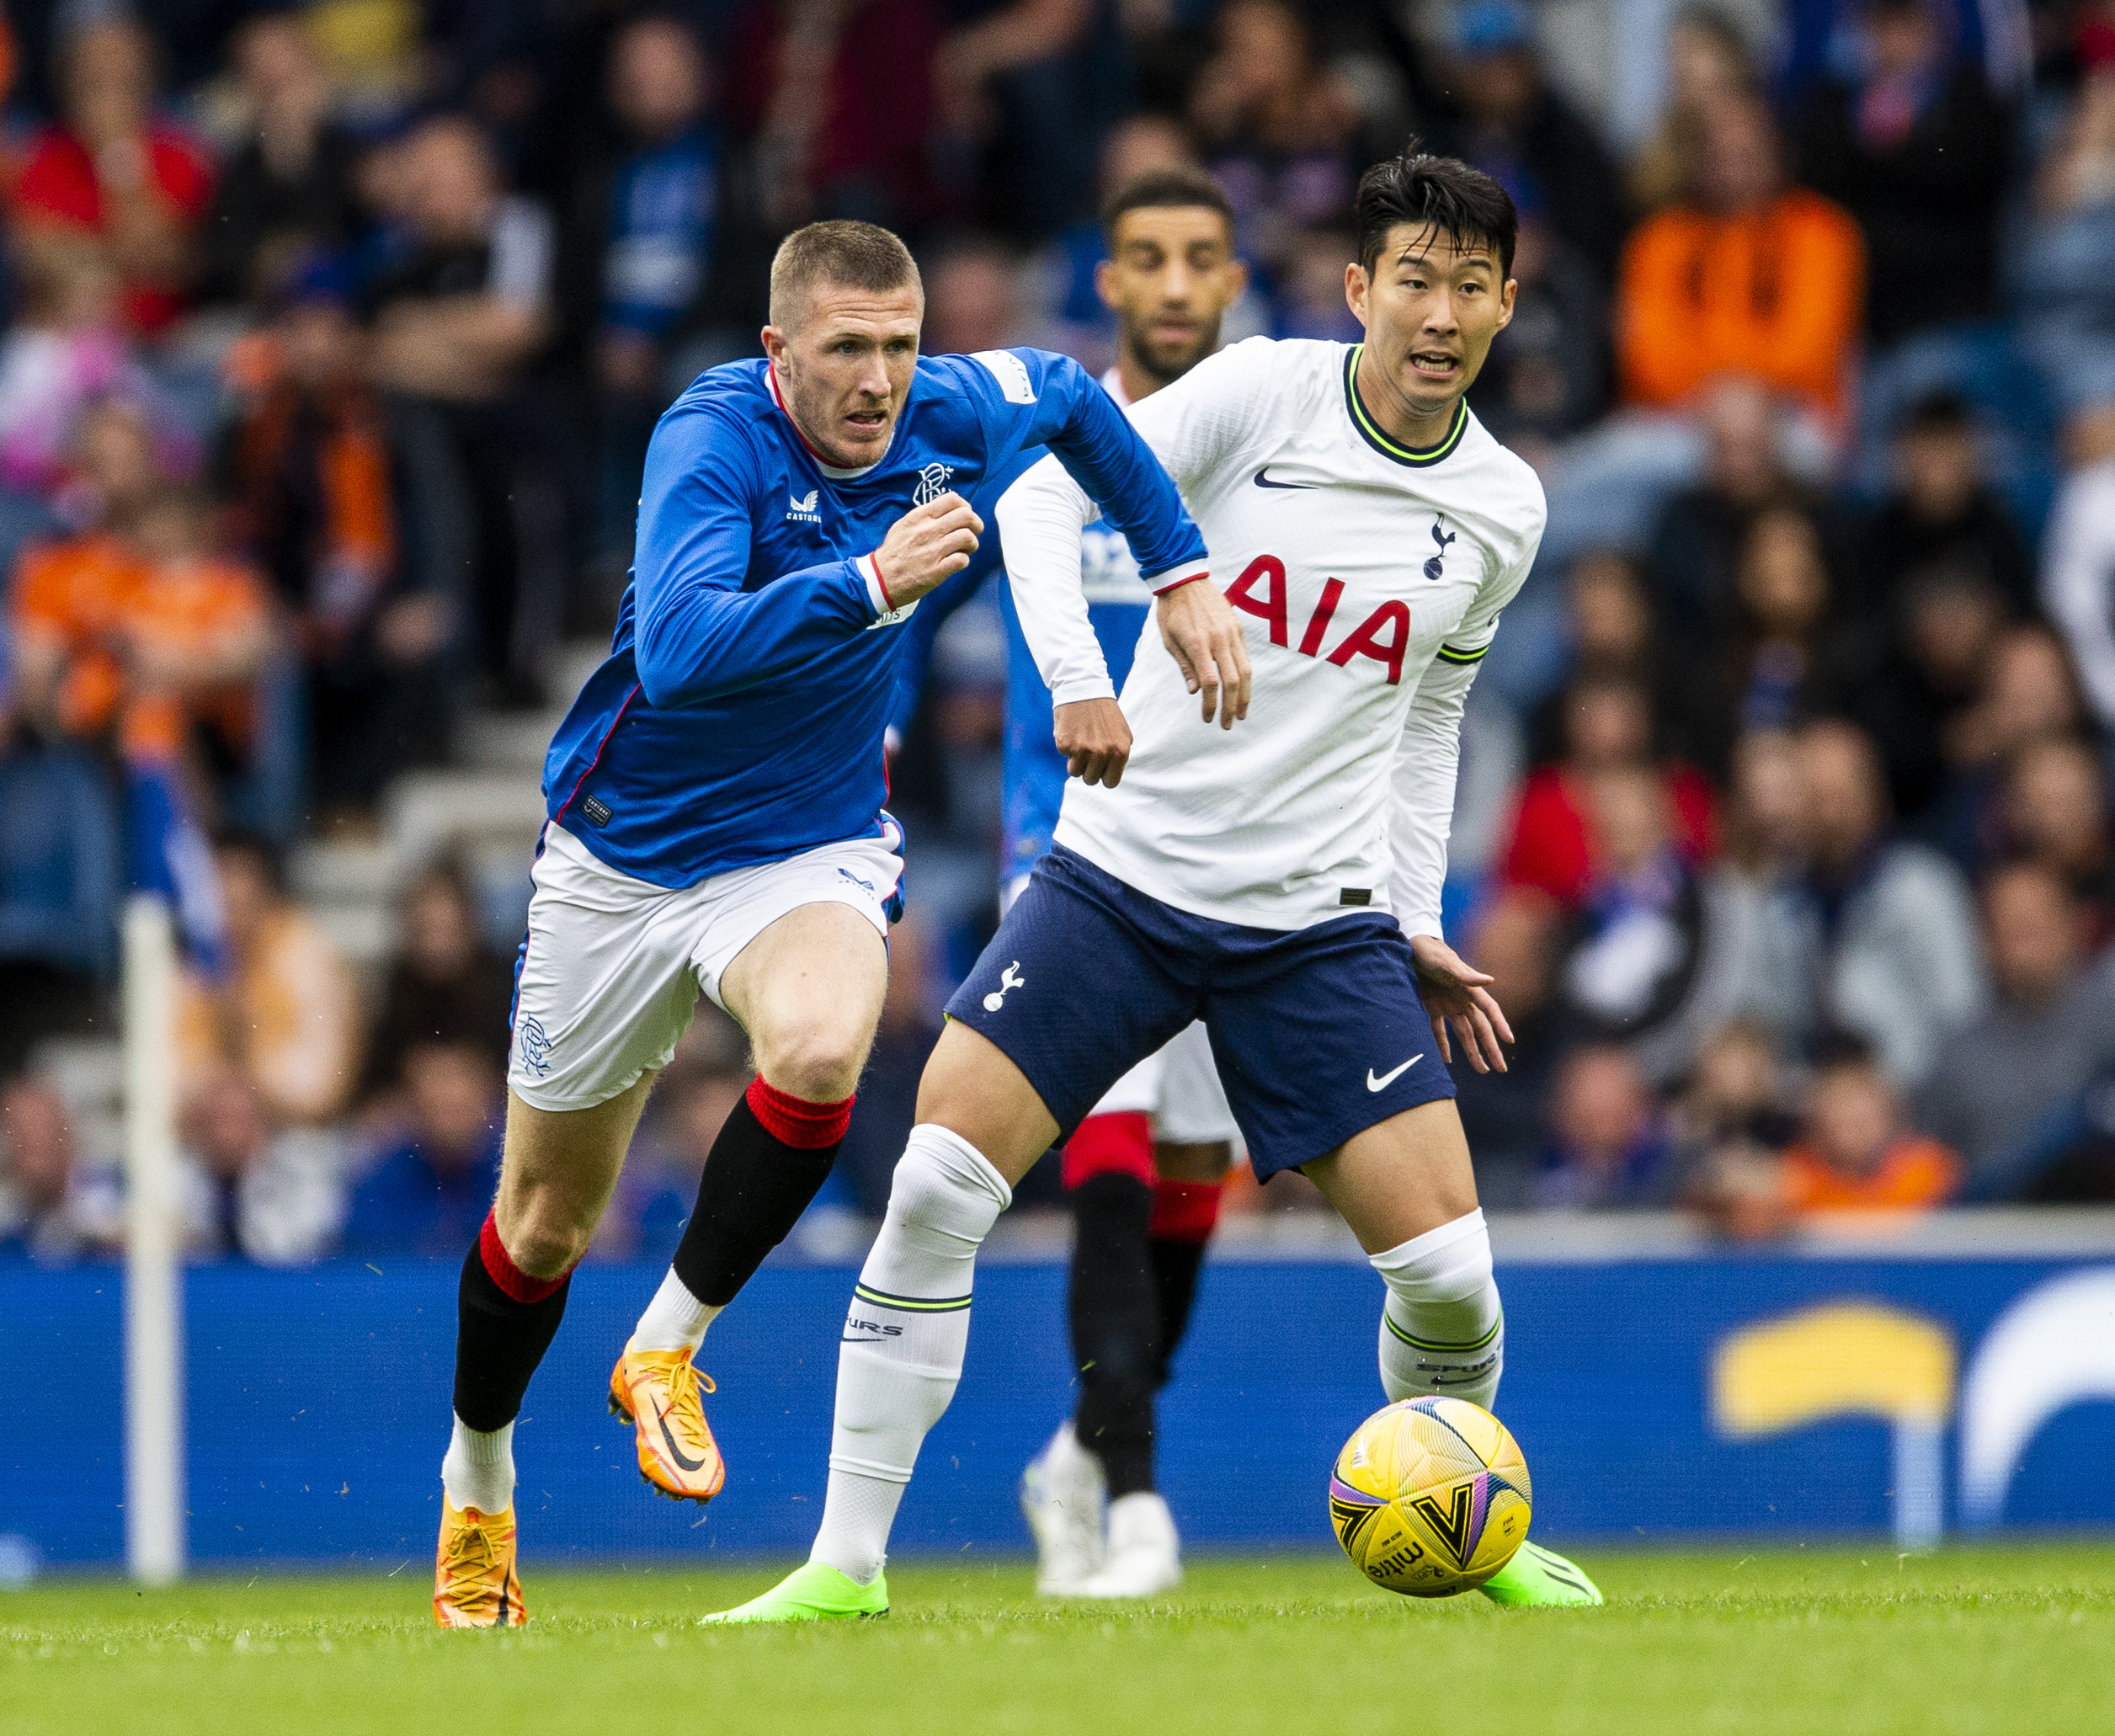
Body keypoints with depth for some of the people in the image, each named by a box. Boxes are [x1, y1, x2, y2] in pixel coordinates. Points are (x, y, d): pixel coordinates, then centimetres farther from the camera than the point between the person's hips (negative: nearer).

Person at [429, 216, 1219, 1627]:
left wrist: (1179, 573, 13)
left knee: (820, 1047, -34)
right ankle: (476, 1487, 37)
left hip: (811, 851, 2)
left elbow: (1072, 396, 14)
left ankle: (666, 1351, -14)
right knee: (547, 1224, 10)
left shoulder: (948, 419, -11)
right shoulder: (714, 437, -25)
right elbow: (679, 648, -41)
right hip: (623, 858, -2)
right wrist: (872, 583, -48)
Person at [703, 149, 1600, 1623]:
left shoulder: (1501, 509, 4)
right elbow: (1044, 499, -13)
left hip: (1321, 921, 2)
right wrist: (1076, 678, -29)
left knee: (1448, 1269, -7)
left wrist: (1418, 929, 15)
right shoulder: (1262, 394, -6)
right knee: (936, 1188, -15)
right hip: (1123, 876, -2)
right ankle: (847, 1561, -4)